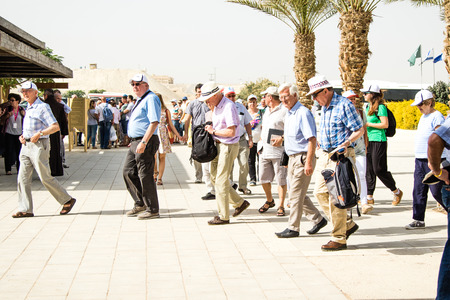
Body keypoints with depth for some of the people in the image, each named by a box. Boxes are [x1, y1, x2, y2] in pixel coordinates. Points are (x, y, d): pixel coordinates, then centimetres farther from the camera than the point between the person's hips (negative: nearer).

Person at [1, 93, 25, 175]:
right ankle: (8, 170, 3)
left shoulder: (22, 110, 5)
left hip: (19, 133, 1)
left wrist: (24, 115, -7)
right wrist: (7, 115, -12)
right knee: (9, 151, -2)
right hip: (9, 133, -1)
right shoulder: (7, 109, 2)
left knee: (19, 151, 1)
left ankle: (19, 169, 10)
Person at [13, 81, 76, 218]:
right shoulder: (28, 109, 18)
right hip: (26, 145, 8)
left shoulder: (43, 107, -8)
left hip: (38, 145, -8)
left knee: (45, 178, -4)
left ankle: (68, 200, 10)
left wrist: (39, 134, -23)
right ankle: (25, 209, 5)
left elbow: (55, 126, -15)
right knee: (23, 178, 1)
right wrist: (23, 136, 10)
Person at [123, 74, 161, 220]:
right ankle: (140, 203, 23)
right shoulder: (140, 100, 19)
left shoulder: (151, 98, -13)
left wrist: (143, 142, -27)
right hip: (135, 142, 10)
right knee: (128, 171, 12)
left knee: (145, 175, -5)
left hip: (146, 142, -10)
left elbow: (154, 122, -22)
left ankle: (153, 209, 5)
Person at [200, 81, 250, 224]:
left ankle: (223, 216, 5)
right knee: (214, 178, 14)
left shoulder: (229, 106, -19)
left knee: (221, 181, -5)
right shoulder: (216, 106, 10)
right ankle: (239, 203, 25)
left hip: (228, 147, -10)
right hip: (219, 145, 10)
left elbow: (231, 132, -25)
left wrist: (213, 131, -15)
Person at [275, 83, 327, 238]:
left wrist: (309, 163, -24)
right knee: (298, 195, 13)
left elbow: (312, 139, -20)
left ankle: (293, 228, 3)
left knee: (296, 195, -5)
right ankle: (318, 219, 24)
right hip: (292, 158, 10)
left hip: (302, 158, -10)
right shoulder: (288, 114, 15)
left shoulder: (303, 113, -14)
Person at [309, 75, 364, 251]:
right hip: (324, 155, 9)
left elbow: (359, 129, -13)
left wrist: (347, 142, -26)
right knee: (320, 192, 6)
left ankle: (339, 239, 3)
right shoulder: (324, 107, 15)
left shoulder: (344, 105, -12)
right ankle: (348, 225, 20)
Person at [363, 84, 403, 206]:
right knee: (369, 170, 6)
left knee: (379, 170, -6)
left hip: (378, 141, -8)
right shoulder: (368, 107, 14)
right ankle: (369, 197, 10)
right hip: (368, 141, 9)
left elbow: (385, 124, -17)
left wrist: (368, 124, -16)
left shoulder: (380, 107, -11)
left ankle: (397, 192, 12)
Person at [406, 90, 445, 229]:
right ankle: (418, 220, 11)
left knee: (436, 191, -3)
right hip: (420, 159, 8)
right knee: (418, 191, 6)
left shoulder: (437, 117, -12)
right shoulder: (423, 116, 16)